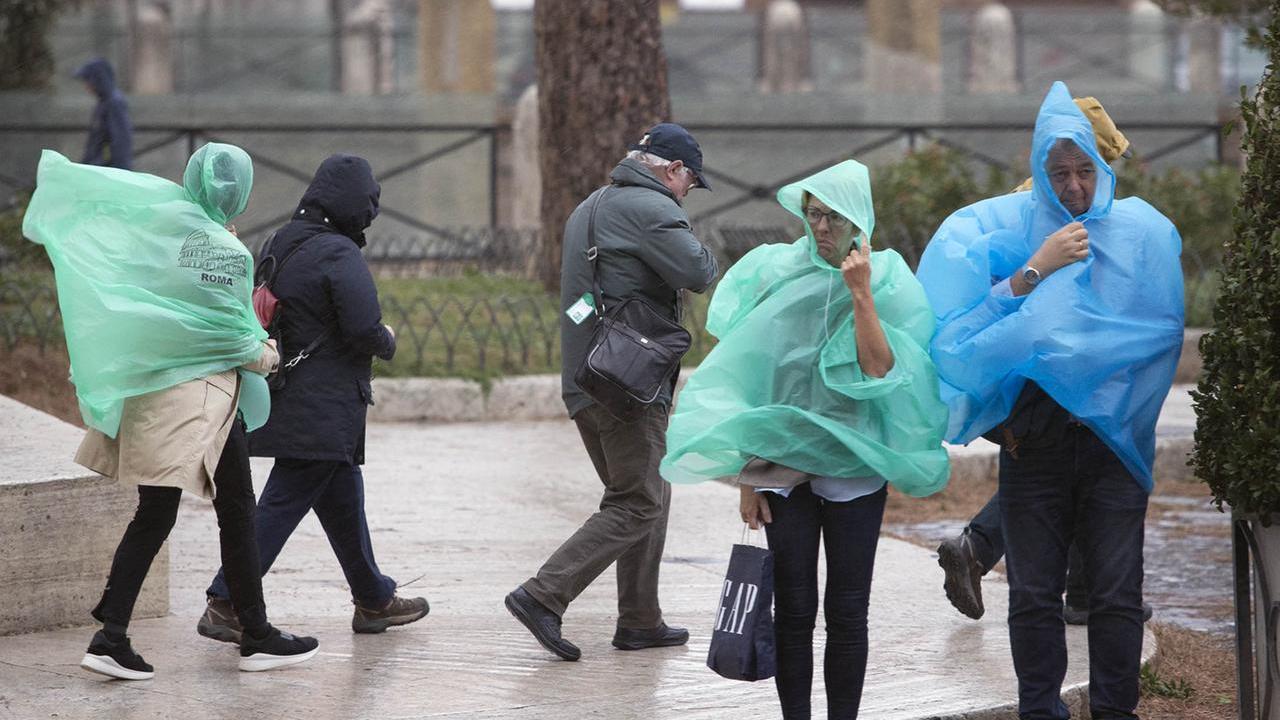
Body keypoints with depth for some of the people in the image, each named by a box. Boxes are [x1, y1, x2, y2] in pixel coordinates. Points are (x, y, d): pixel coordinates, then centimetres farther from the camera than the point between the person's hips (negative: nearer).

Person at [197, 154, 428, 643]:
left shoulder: (280, 245, 9)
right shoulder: (338, 254, -17)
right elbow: (363, 328, -23)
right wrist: (387, 342, 0)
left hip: (291, 397, 9)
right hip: (323, 411, -9)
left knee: (344, 500, 20)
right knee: (282, 505, -6)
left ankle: (374, 601, 32)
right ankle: (225, 605, -8)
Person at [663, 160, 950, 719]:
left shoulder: (889, 282, 0)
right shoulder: (778, 275, 4)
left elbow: (879, 369, -14)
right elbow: (752, 378, 7)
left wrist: (860, 293, -17)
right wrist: (748, 474, 4)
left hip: (854, 465, -1)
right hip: (784, 460, 1)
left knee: (846, 611, 0)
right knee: (793, 609, 1)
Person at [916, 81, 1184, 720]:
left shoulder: (1143, 232, 3)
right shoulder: (1000, 227, 2)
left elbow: (1160, 335, 5)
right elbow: (967, 330, -7)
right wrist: (1037, 268, -15)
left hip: (1112, 437, 0)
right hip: (1033, 441, 0)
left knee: (1117, 595, -2)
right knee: (1034, 595, 2)